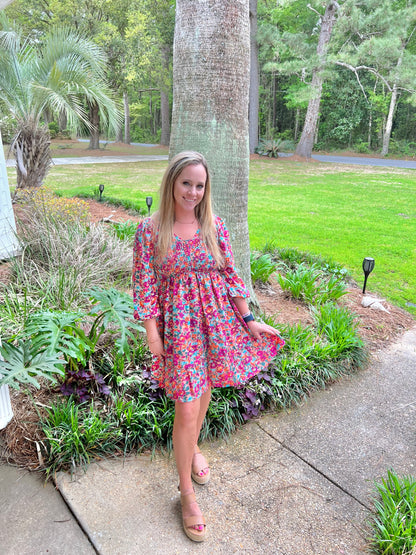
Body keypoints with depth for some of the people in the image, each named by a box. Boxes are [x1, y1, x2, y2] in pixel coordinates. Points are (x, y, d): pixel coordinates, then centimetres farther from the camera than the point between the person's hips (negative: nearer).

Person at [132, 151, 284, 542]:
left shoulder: (214, 226, 0)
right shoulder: (149, 229, -8)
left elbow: (230, 275, 5)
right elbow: (144, 285, -6)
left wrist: (248, 320, 4)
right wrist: (152, 334, -9)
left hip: (216, 319, 4)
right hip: (177, 324, -3)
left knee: (204, 388, 19)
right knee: (186, 409, -2)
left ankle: (193, 447, 50)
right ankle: (187, 493, 20)